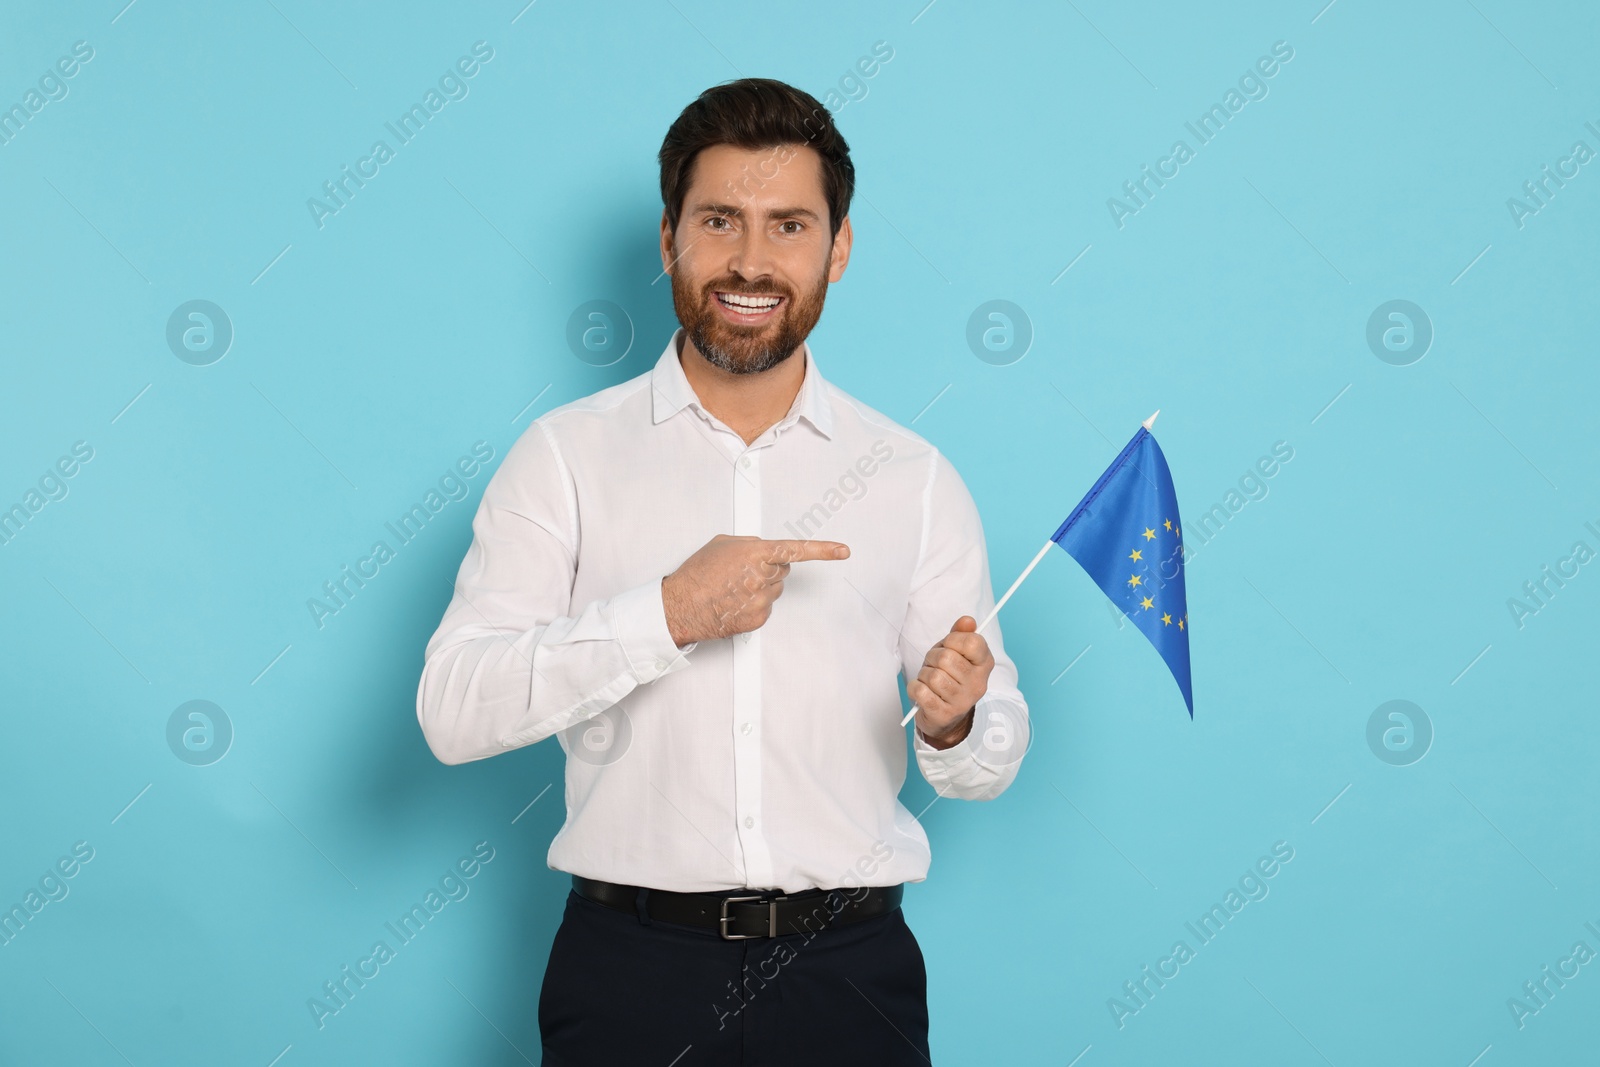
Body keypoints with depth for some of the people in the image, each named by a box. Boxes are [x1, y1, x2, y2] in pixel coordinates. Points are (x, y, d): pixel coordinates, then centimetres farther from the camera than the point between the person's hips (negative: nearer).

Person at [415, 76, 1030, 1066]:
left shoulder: (914, 478, 5)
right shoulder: (568, 454, 1)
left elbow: (992, 763, 6)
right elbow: (453, 709, -10)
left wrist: (956, 724, -17)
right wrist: (670, 612, -19)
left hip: (847, 978, 2)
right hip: (632, 968, -1)